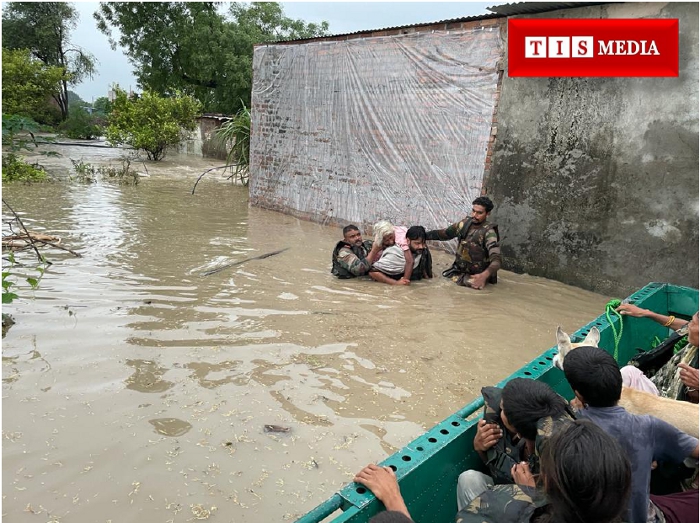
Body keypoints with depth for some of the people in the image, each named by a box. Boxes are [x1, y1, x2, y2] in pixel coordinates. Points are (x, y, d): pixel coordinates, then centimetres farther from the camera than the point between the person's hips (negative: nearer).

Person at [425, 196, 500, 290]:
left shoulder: (488, 232, -17)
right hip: (458, 271, 5)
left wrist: (484, 275, -48)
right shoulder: (465, 223, 1)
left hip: (475, 276, -5)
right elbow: (443, 234, 13)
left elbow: (496, 260, -29)